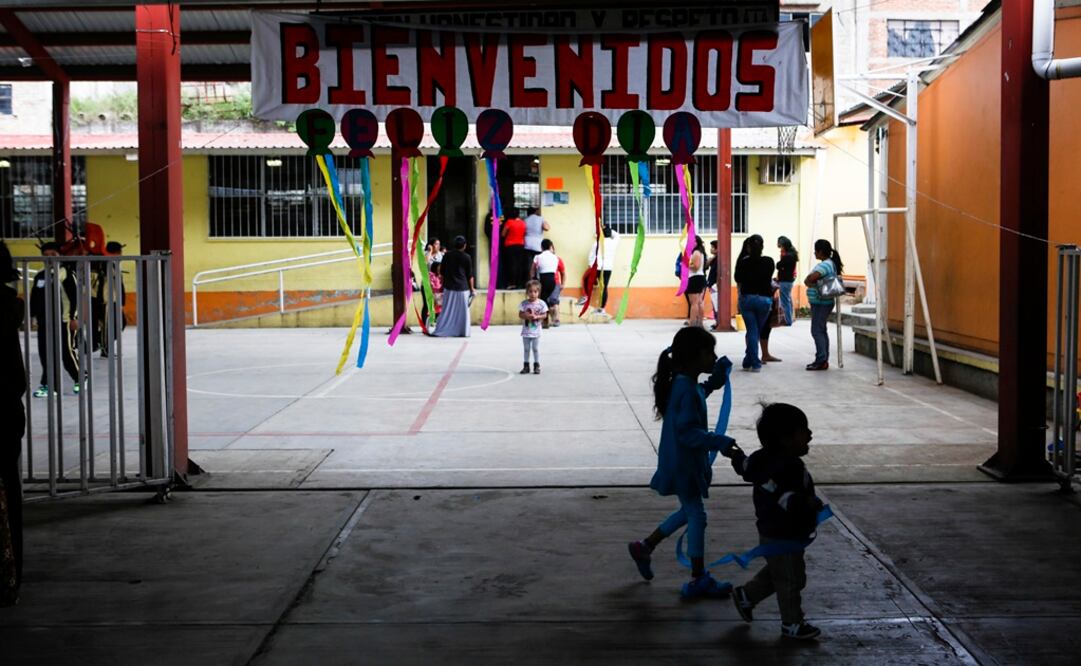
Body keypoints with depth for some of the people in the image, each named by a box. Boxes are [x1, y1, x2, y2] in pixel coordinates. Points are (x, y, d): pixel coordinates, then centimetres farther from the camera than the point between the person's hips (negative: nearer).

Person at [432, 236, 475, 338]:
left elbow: (442, 273, 7)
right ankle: (463, 331, 9)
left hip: (449, 287, 2)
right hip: (462, 288, -2)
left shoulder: (447, 256, 2)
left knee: (447, 310, 6)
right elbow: (470, 275, -1)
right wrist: (472, 288, 9)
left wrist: (442, 285, 18)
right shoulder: (466, 257, -4)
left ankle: (440, 331, 2)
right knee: (462, 311, 7)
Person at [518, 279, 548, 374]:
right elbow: (520, 314, -2)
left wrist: (536, 317, -20)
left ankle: (537, 366, 14)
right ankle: (526, 366, 17)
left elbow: (544, 315, -4)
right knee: (526, 349, 9)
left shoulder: (541, 303, -6)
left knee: (536, 349, 4)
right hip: (526, 331, 2)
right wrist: (526, 316, -21)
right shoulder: (524, 303, -4)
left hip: (536, 331, -2)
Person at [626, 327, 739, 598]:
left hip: (683, 463, 10)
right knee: (696, 517, -2)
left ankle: (645, 547, 32)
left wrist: (716, 377, 15)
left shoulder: (684, 384, 6)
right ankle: (698, 580, 7)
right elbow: (687, 432, -30)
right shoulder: (687, 390, -25)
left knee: (689, 512, 22)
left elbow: (701, 393, 29)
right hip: (683, 464, -10)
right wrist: (719, 442, -34)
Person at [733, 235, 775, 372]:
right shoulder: (769, 262, -6)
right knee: (757, 331, 12)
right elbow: (769, 279, 5)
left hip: (746, 298, 0)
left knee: (752, 331, 5)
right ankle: (749, 361, 15)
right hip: (764, 299, 0)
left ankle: (754, 363, 2)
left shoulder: (743, 262, -6)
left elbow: (738, 280, 5)